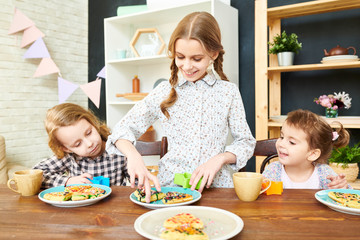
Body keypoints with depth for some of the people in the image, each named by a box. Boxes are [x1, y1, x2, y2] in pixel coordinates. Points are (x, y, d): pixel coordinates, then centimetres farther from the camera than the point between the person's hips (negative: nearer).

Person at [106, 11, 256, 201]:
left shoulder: (228, 92, 3)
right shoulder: (164, 92, 4)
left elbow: (246, 142, 8)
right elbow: (124, 127, 3)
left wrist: (220, 158, -11)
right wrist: (133, 155, -18)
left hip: (216, 185, 0)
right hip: (170, 183, 1)